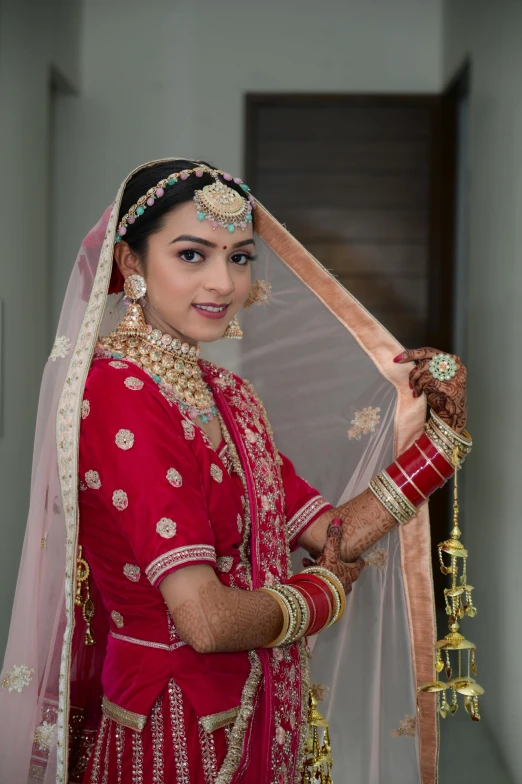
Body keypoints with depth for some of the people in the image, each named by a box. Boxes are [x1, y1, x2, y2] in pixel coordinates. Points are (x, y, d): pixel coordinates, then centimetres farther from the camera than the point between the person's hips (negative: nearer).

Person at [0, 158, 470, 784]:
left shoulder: (228, 394, 6)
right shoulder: (118, 393, -21)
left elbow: (330, 532, 4)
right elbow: (208, 619, -26)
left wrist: (444, 429, -2)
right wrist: (328, 588, -8)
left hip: (254, 718, 8)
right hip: (174, 727, -8)